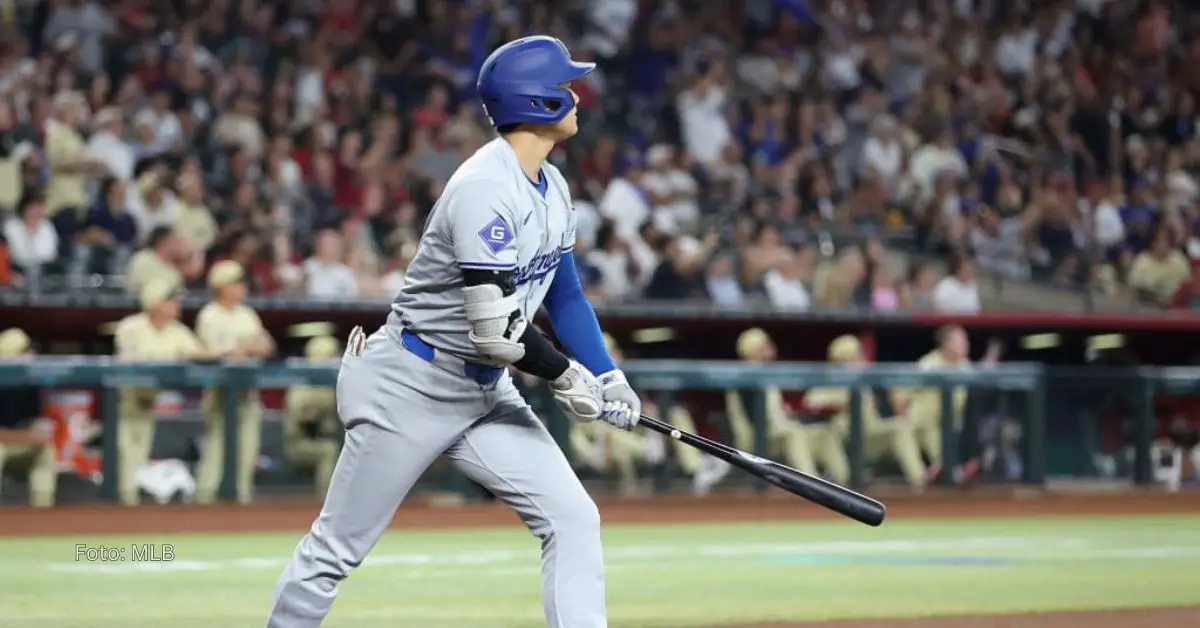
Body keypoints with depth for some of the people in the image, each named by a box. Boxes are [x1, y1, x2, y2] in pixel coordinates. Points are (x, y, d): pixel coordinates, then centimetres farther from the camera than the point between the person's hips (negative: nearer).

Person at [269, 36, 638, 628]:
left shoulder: (552, 186, 4)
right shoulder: (484, 190, -25)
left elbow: (564, 294, 15)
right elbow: (496, 333, -29)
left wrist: (606, 377, 2)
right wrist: (566, 376, -13)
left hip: (484, 394, 8)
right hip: (410, 389, -8)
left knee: (573, 518, -5)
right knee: (337, 548, 2)